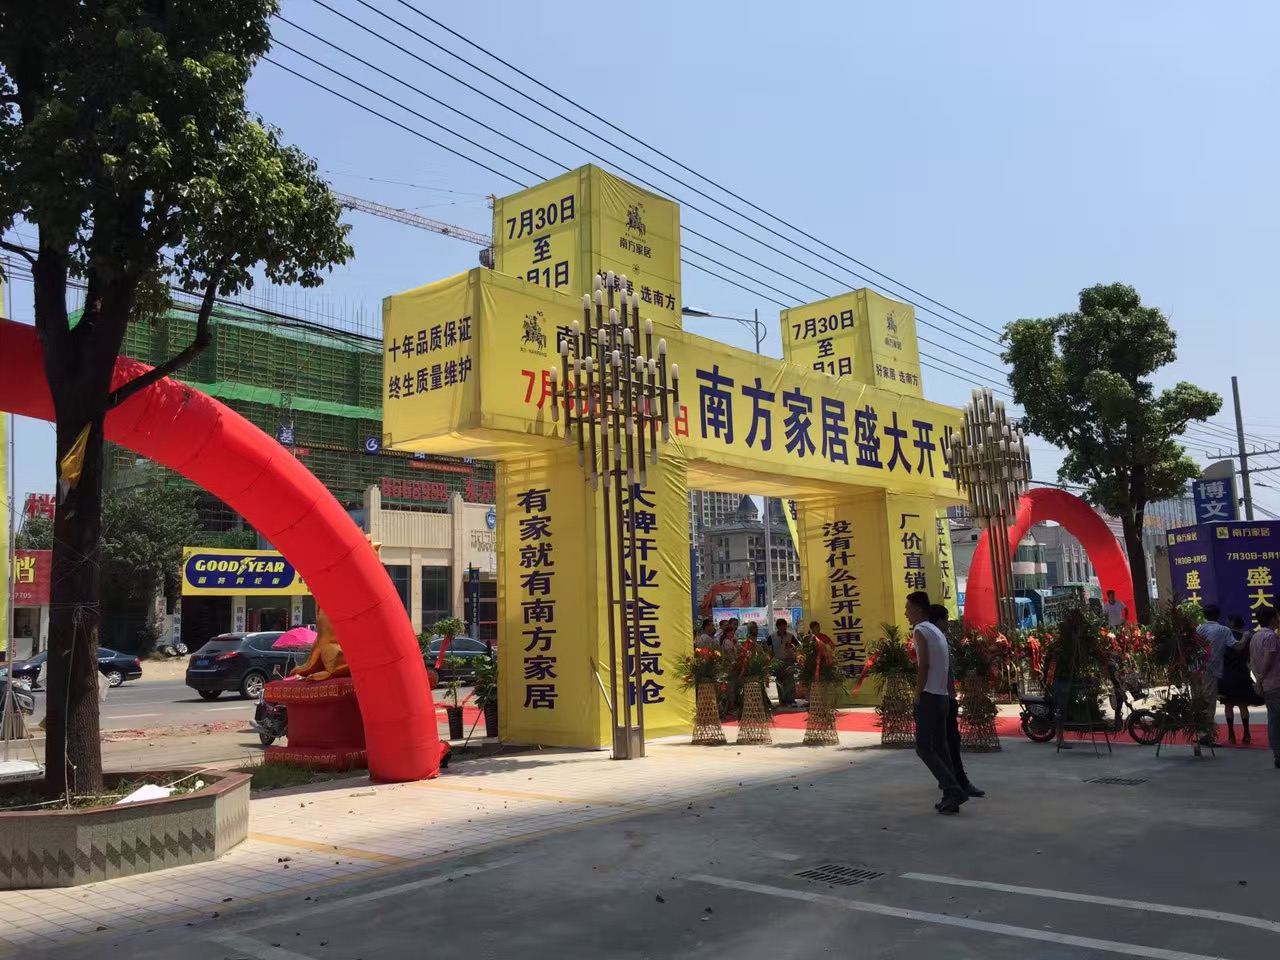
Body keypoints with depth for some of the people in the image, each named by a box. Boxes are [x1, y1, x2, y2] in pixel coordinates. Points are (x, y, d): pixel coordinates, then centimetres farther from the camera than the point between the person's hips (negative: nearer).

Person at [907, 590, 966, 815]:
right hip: (942, 696, 9)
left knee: (924, 748, -6)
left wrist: (917, 695, -12)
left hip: (928, 697, -9)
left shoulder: (920, 630, -10)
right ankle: (951, 798, 10)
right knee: (940, 747, 11)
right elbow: (946, 663, 16)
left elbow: (924, 665, -17)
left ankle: (954, 791, -14)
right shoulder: (937, 631, 17)